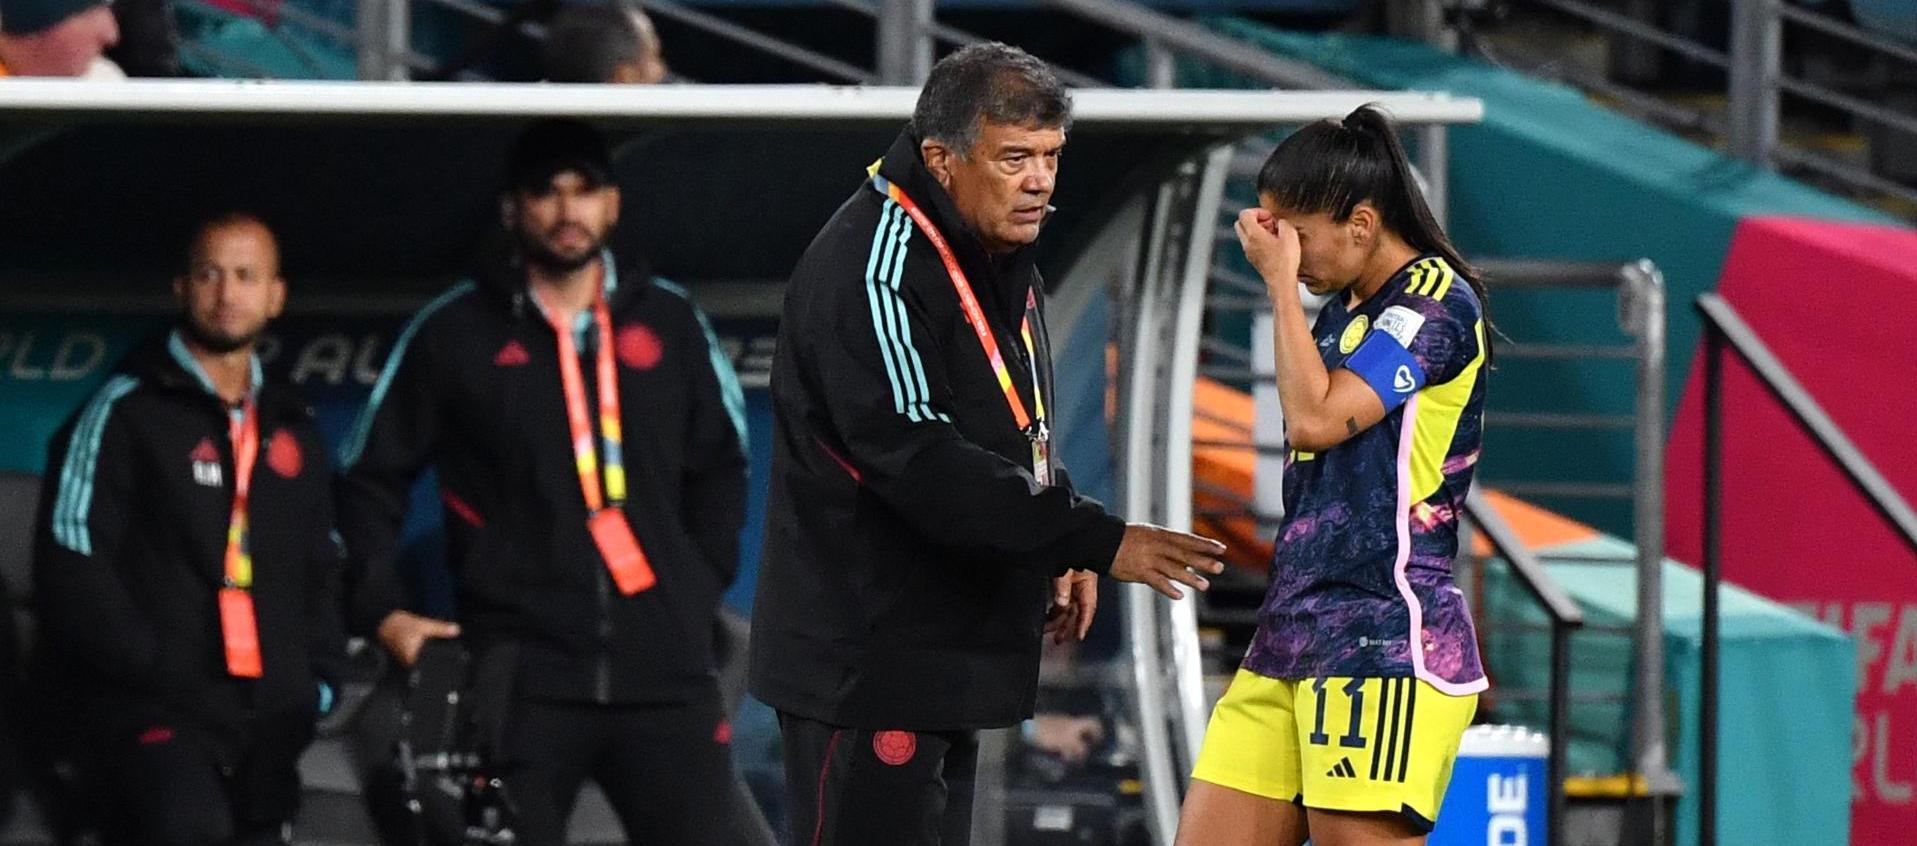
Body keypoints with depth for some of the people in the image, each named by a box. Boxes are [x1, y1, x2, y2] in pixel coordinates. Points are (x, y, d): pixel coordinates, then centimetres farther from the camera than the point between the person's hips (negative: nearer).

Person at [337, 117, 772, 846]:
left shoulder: (668, 323, 10)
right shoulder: (454, 334, 3)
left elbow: (720, 465, 22)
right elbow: (370, 477, 9)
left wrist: (701, 588, 12)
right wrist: (382, 609, -1)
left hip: (662, 671, 2)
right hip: (521, 672, -2)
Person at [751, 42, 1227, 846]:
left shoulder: (998, 258, 13)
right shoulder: (871, 269, -20)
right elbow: (921, 461, -28)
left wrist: (1058, 554, 8)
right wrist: (1094, 539, -29)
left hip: (948, 650, 10)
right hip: (864, 657, -10)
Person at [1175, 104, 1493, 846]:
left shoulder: (1435, 303, -10)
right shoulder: (1346, 310, 17)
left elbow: (1316, 417, -19)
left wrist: (1281, 278, -12)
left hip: (1384, 651, -9)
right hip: (1292, 644, 9)